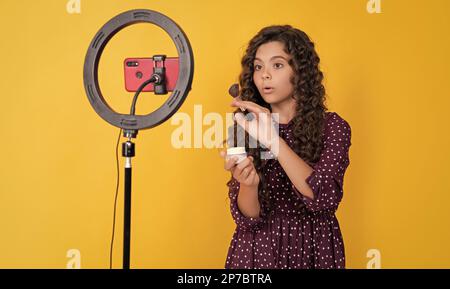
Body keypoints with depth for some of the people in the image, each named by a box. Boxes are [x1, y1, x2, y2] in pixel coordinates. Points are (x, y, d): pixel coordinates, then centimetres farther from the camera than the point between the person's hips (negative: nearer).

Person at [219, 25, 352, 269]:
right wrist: (248, 183, -30)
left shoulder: (332, 127, -8)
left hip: (313, 249, -1)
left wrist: (274, 141, -32)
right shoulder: (245, 127, -5)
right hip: (257, 248, 1)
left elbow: (324, 198, -24)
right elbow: (248, 217, -9)